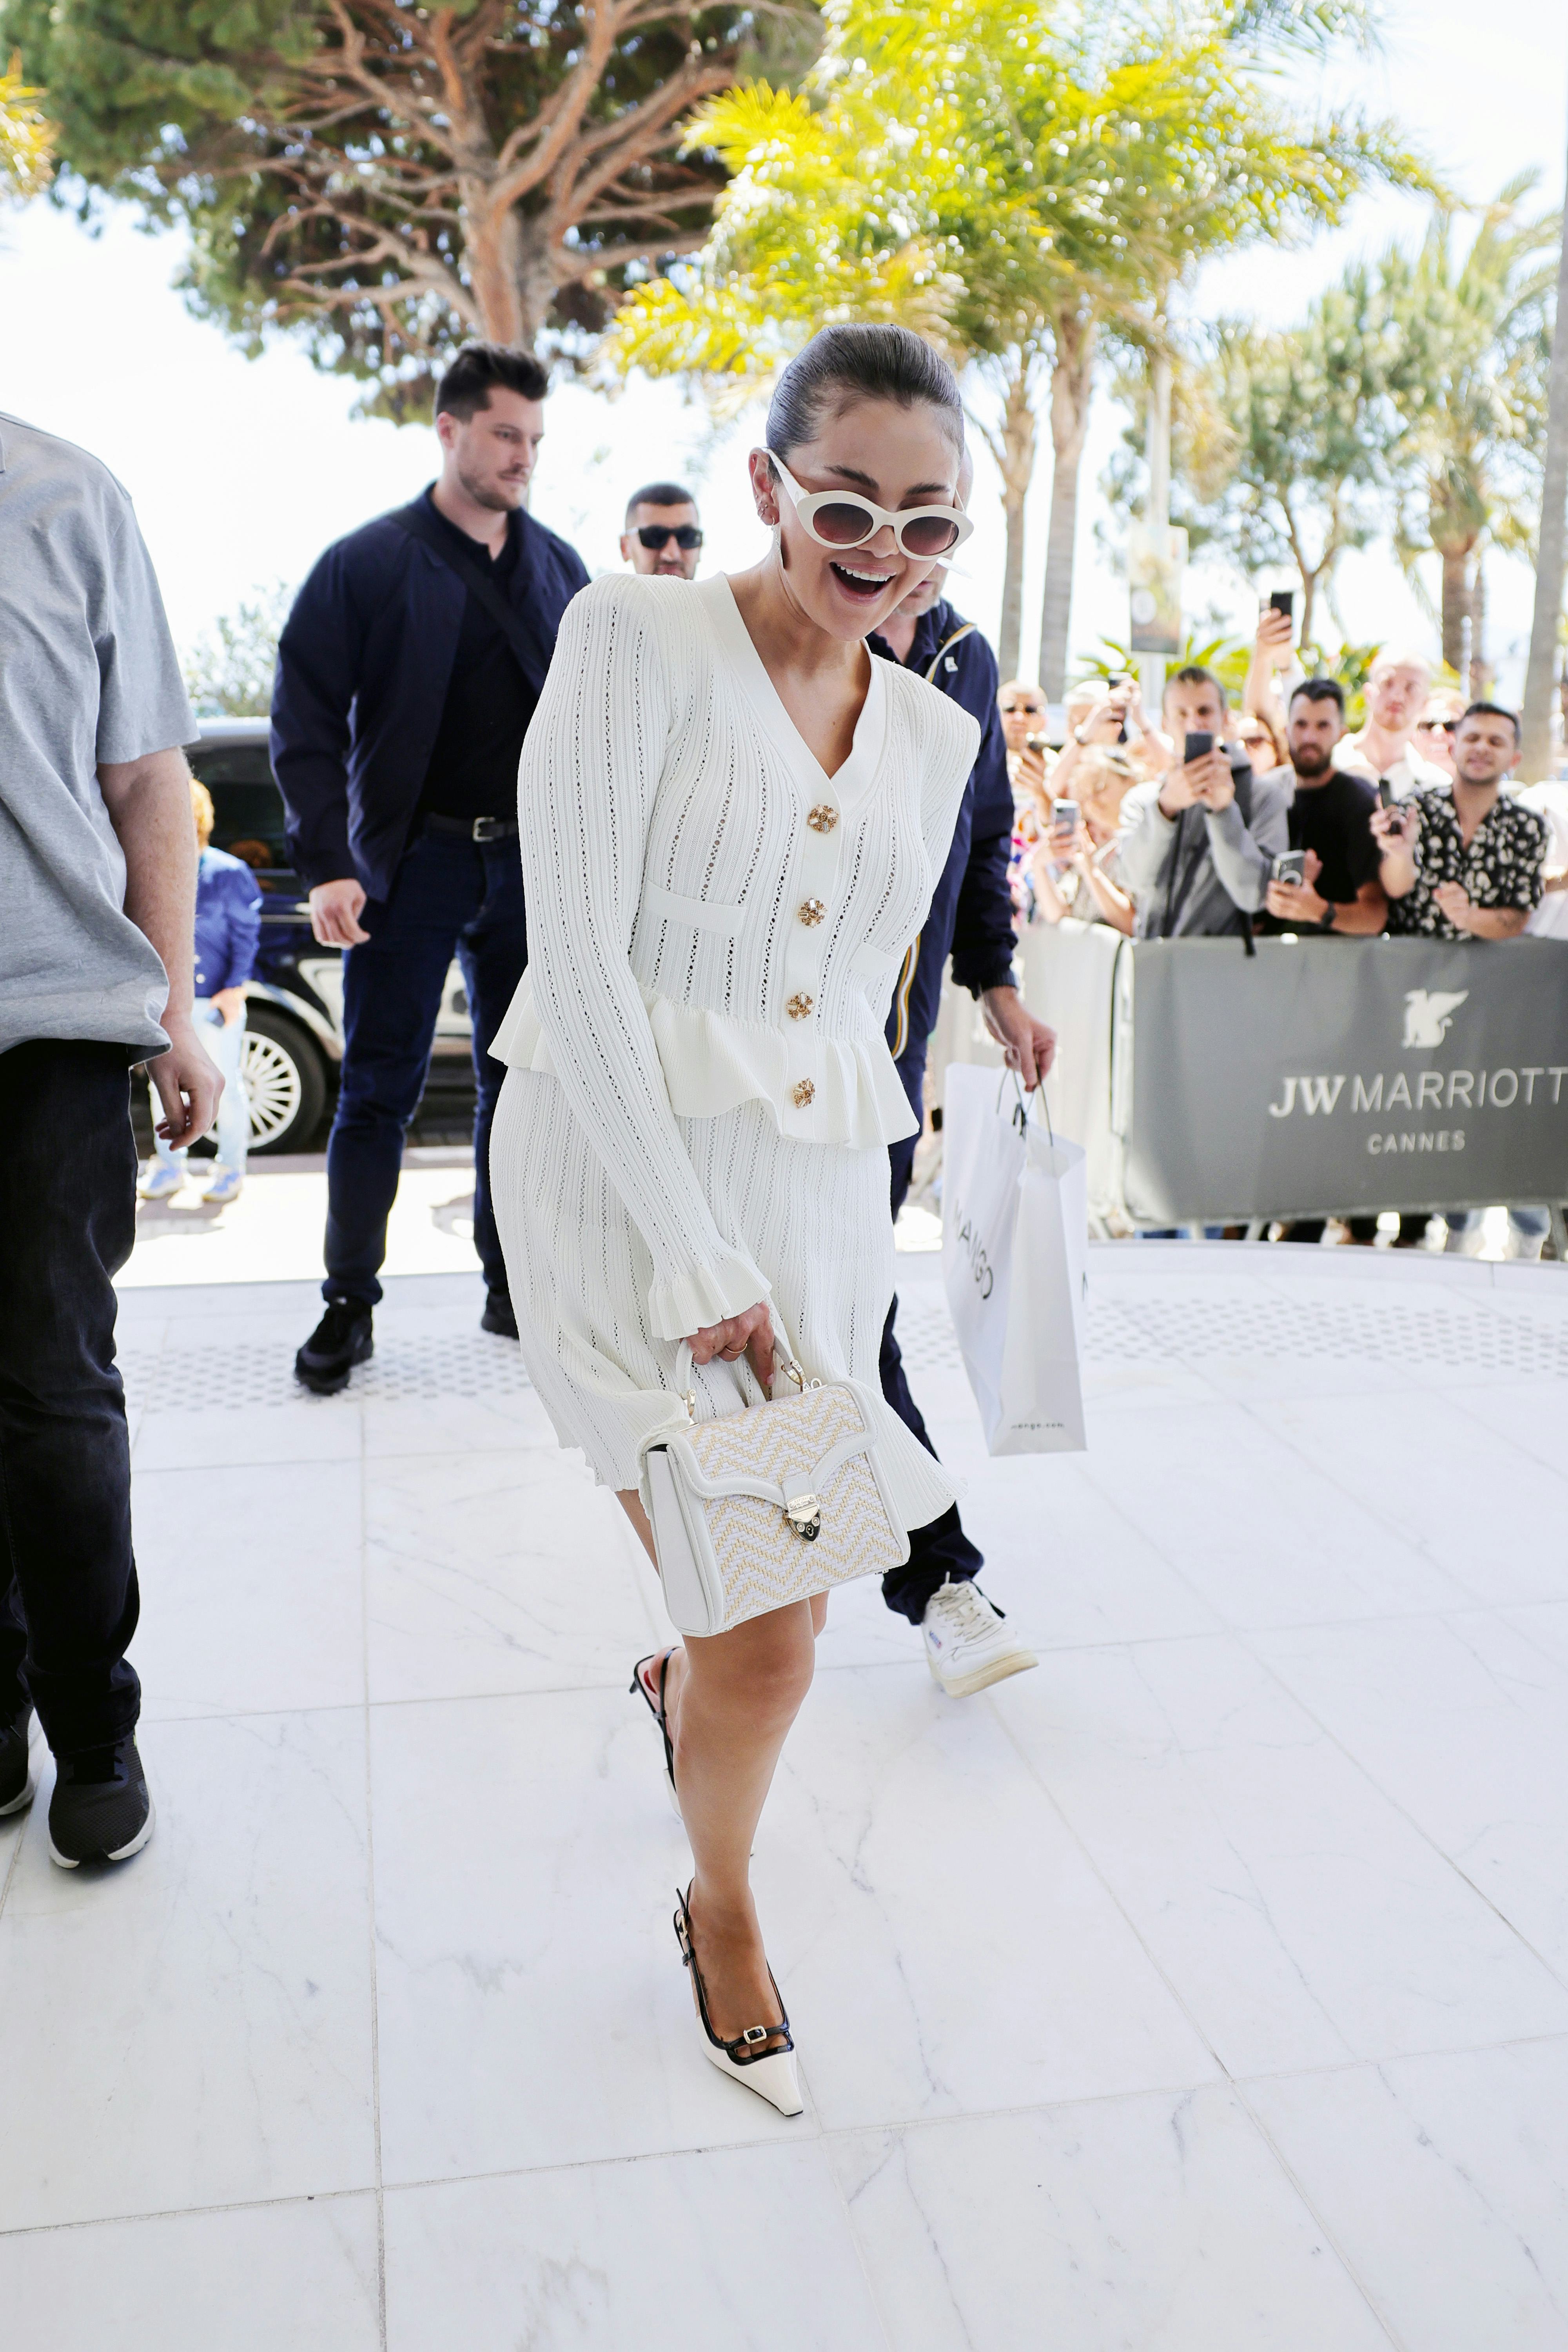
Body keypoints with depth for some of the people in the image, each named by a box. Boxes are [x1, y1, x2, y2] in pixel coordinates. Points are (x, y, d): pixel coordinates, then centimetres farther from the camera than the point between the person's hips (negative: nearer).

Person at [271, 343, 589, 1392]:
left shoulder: (561, 567, 9)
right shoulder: (367, 564, -2)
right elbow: (307, 722, -5)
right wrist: (327, 863, -16)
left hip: (531, 859, 4)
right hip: (413, 860, -3)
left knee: (520, 1082, 9)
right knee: (381, 1088, 2)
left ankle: (514, 1290, 21)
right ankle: (350, 1305, 12)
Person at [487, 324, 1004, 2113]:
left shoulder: (935, 735, 13)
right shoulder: (637, 638, -5)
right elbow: (577, 956, -13)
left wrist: (826, 1236, 14)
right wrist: (696, 1256, -17)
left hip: (818, 1192, 5)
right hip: (625, 1174, -5)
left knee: (777, 1594, 12)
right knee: (768, 1639, -7)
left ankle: (679, 1678, 51)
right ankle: (721, 1913, 25)